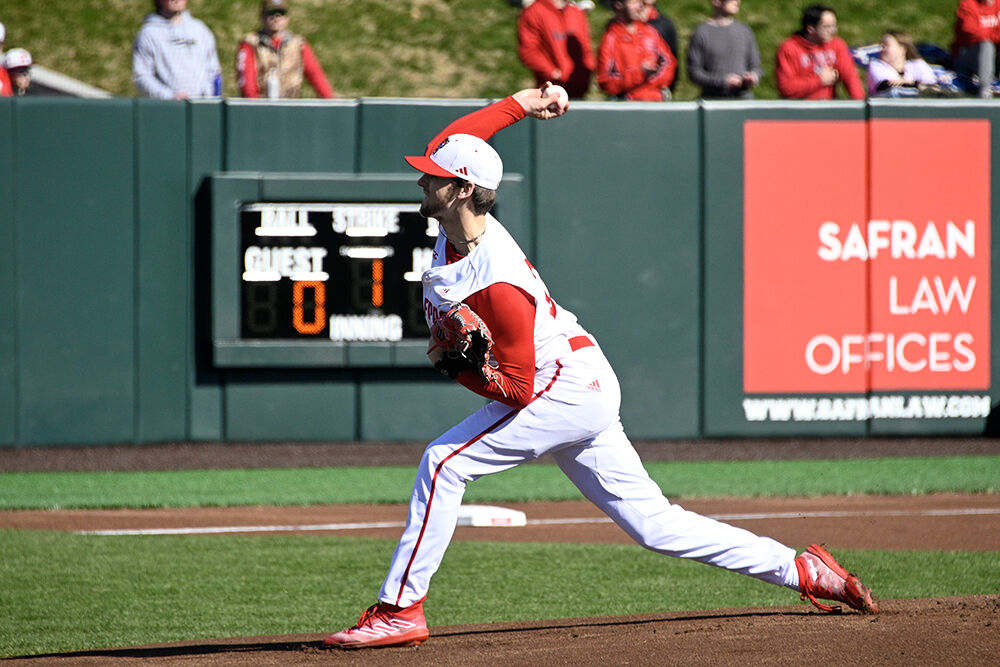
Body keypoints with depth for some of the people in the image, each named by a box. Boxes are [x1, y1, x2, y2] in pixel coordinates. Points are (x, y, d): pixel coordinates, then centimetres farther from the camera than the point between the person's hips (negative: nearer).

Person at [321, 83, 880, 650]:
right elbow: (450, 143, 13)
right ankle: (802, 571, 10)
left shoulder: (498, 287, -28)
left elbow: (518, 390, -25)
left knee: (445, 462, -14)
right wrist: (521, 104, 12)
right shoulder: (459, 222, -4)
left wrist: (458, 365, -35)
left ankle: (400, 609, -12)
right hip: (583, 391, 10)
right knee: (655, 524, 9)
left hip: (566, 390, -10)